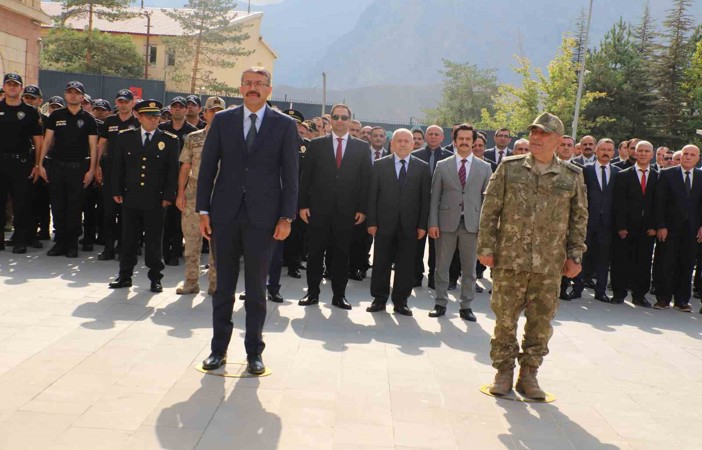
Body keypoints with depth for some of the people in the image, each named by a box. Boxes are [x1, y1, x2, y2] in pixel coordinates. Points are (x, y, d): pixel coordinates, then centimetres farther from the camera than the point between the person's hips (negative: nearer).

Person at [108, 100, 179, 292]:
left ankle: (155, 278, 15)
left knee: (154, 240, 4)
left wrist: (168, 196, -5)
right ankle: (125, 276, 20)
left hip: (156, 200, -2)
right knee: (128, 239, 9)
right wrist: (116, 191, 3)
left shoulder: (169, 140, 2)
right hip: (130, 198, 2)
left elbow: (173, 170, 1)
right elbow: (116, 166, 9)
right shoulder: (124, 137, 7)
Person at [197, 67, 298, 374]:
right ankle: (219, 349, 22)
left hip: (262, 216, -2)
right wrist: (203, 210, 0)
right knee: (223, 286, 10)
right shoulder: (222, 120, 6)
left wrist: (286, 217, -6)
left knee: (256, 289, 6)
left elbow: (290, 175, 0)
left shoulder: (285, 125, 2)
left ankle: (254, 352, 19)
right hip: (225, 213, 2)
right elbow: (207, 167, 6)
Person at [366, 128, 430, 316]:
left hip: (409, 225, 0)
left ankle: (400, 302, 15)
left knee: (405, 265, 5)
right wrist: (371, 222, -4)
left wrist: (422, 225, -4)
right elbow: (372, 195, 2)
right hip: (384, 223, 0)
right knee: (381, 263, 5)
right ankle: (379, 299, 17)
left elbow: (425, 198, 2)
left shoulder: (422, 167, 4)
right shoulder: (380, 165, 5)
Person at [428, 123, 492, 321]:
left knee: (469, 269, 6)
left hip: (471, 223, 0)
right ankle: (440, 304, 18)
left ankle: (466, 306, 17)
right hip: (446, 222, 0)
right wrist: (433, 223, -4)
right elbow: (434, 197, 3)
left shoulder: (484, 168, 6)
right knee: (442, 267, 6)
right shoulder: (442, 166, 5)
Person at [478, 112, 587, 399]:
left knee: (541, 321, 7)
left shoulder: (572, 177, 5)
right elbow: (490, 210, 2)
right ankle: (504, 371, 21)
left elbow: (579, 218, 10)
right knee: (505, 318, 5)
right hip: (509, 258, -1)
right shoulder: (509, 169, 2)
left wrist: (574, 255, 5)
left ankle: (528, 374, 22)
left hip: (550, 265, 1)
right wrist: (486, 247, -3)